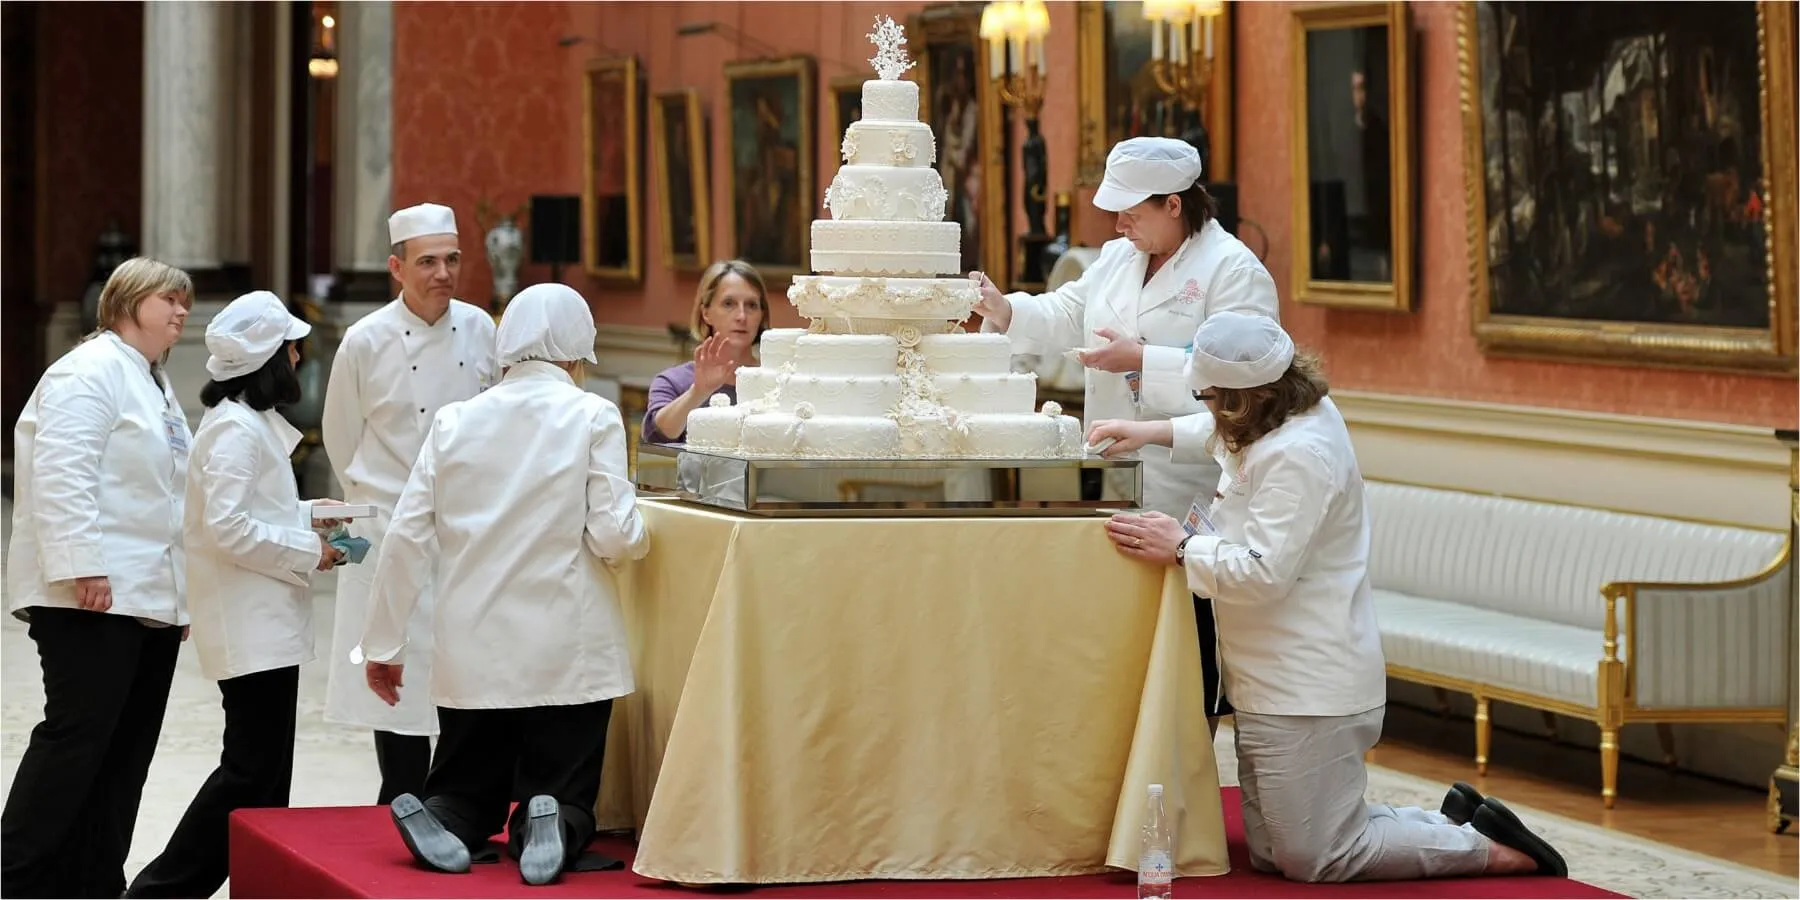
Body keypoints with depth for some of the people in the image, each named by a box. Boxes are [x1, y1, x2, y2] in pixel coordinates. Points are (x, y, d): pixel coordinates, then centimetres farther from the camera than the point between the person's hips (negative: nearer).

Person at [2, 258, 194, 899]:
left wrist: (182, 592, 24)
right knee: (76, 734, -11)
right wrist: (82, 566, -25)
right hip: (93, 597, -9)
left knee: (126, 752, 6)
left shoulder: (156, 387, 23)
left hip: (149, 599, 9)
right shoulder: (90, 372, -8)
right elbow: (62, 476, -19)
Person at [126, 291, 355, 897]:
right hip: (250, 624, -10)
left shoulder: (250, 422, 16)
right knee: (251, 768, -8)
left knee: (266, 768, 11)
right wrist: (308, 552, -16)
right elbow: (228, 528, -23)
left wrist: (307, 516, 11)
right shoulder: (237, 428, -17)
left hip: (265, 623, 10)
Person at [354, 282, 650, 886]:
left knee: (467, 790, 17)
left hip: (473, 654, 3)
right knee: (567, 795, 7)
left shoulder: (455, 422, 4)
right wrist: (638, 537, 13)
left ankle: (438, 819, -15)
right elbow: (615, 536, -11)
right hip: (567, 655, -3)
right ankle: (550, 826, -25)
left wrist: (383, 644, 11)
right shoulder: (592, 417, -5)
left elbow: (409, 537, 3)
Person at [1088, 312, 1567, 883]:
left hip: (1308, 695, -11)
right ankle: (1454, 825, 17)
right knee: (1272, 854, 15)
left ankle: (1487, 849, 6)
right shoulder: (1299, 410, 6)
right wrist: (1152, 433, 21)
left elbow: (1262, 574, -28)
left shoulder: (1299, 458, -25)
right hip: (1280, 683, 11)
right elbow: (1225, 434, 30)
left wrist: (1180, 548, -17)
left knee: (1314, 862, -3)